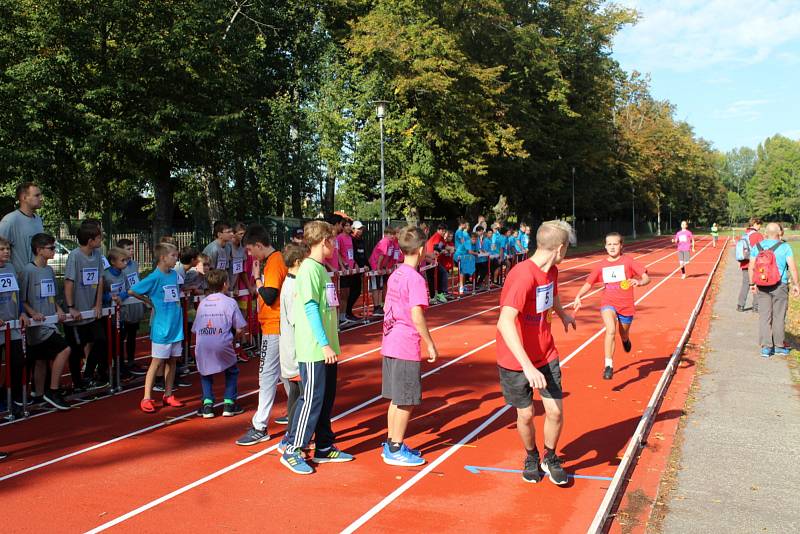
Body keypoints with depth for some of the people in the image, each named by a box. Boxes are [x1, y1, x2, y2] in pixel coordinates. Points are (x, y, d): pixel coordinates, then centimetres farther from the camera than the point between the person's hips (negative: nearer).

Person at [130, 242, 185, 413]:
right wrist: (148, 301, 0)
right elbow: (131, 291, -11)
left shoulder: (174, 275, 7)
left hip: (176, 326, 6)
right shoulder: (155, 277, -13)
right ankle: (146, 398, 6)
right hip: (162, 327, -6)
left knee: (172, 361, 12)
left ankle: (168, 395, 22)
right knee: (157, 362, -2)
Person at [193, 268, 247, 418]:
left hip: (202, 347, 3)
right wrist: (232, 334, 21)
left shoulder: (202, 303, 15)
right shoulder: (230, 302, 4)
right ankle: (229, 403, 14)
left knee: (205, 373, 26)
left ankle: (207, 404, 13)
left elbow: (195, 329, 14)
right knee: (232, 371, 22)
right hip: (222, 346, -3)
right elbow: (239, 329, 2)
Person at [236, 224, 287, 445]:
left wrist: (257, 277, -13)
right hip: (279, 326, 10)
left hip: (274, 327, -10)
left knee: (267, 375, -8)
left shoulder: (273, 263, -17)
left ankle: (260, 428, -5)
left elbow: (269, 296, -23)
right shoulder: (276, 259, 12)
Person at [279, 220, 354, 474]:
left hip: (326, 348, 9)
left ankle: (324, 448, 24)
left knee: (327, 398, 14)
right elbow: (311, 308, -19)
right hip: (314, 349, -9)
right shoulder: (309, 269, -14)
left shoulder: (321, 268, 14)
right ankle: (291, 450, 6)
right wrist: (325, 344, -20)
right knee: (312, 399, -4)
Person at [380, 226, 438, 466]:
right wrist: (430, 345, -12)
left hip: (390, 345, 8)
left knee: (397, 399, 17)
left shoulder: (394, 275, 9)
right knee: (406, 402, 2)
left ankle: (391, 444, 26)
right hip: (406, 347, -8)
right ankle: (396, 451, 10)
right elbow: (417, 316, -21)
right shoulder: (415, 279, -16)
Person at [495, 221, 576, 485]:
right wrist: (527, 366, -43)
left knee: (555, 411, 0)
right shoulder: (523, 276, -28)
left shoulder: (551, 271, 0)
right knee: (525, 414, 7)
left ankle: (550, 458, 27)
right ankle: (531, 457, 37)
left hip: (546, 355, 6)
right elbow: (505, 323, -39)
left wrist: (563, 315, 46)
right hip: (516, 360, -6)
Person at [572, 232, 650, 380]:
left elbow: (647, 278, -11)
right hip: (608, 303, 0)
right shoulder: (601, 266, 2)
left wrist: (640, 282, -34)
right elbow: (588, 284, 8)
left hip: (626, 305, 0)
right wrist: (578, 297, -8)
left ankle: (626, 340, 58)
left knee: (624, 335, 18)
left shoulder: (628, 261, -6)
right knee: (611, 330, -27)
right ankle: (608, 365, -25)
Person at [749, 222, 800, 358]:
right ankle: (779, 346, 18)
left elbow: (751, 267, 2)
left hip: (761, 287, 3)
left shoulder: (757, 247, 2)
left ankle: (766, 347, 3)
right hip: (780, 286, -2)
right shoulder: (785, 247, -7)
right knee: (779, 316, 9)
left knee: (764, 316, 6)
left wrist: (752, 284, 10)